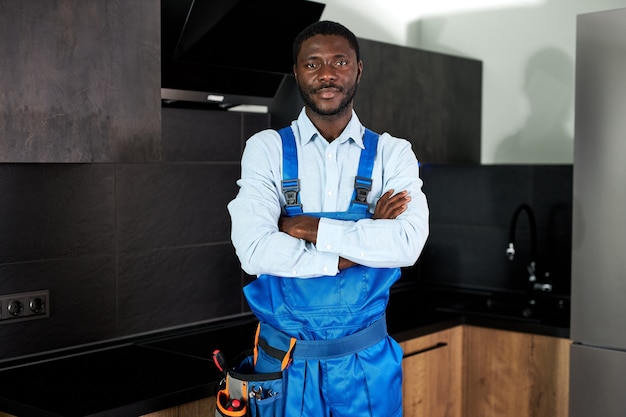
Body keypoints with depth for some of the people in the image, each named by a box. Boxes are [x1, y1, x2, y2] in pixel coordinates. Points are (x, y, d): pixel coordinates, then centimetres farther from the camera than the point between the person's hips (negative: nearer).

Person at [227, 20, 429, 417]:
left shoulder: (392, 153, -2)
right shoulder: (266, 149, -5)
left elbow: (408, 244, -18)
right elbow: (254, 250, -19)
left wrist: (310, 227, -19)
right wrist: (366, 240, -16)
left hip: (367, 359, 1)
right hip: (285, 359, -1)